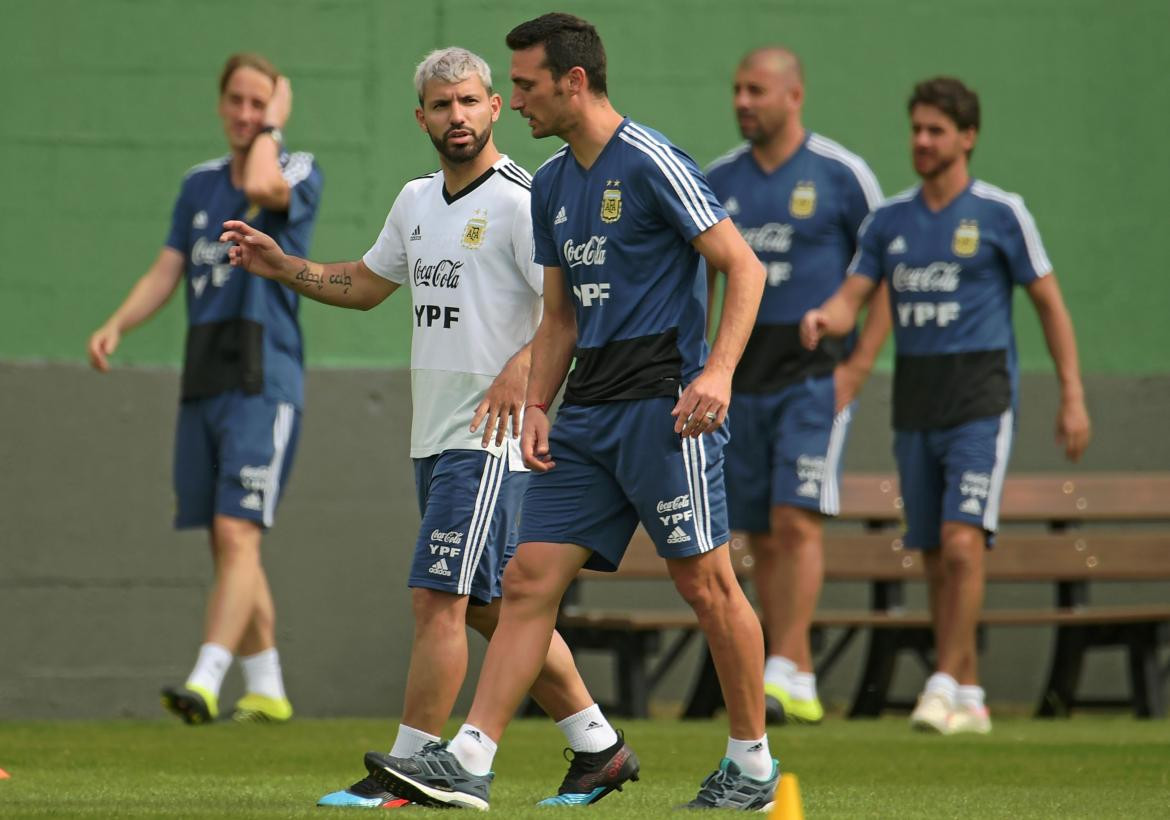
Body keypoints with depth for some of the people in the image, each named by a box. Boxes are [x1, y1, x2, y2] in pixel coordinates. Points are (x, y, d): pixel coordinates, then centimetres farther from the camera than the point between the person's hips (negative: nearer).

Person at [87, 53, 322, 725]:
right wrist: (117, 326, -4)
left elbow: (261, 188, -26)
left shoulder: (301, 172, -2)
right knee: (227, 544, 8)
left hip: (264, 384, -7)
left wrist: (272, 129, -8)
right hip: (203, 385, 7)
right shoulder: (200, 184, 17)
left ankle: (206, 682, -25)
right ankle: (266, 691, 16)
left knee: (237, 534, -16)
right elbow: (166, 273, 13)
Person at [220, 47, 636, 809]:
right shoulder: (417, 201, 15)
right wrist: (281, 265, 19)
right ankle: (600, 748, 23)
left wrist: (523, 362, -33)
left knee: (439, 598, -12)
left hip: (490, 436, -9)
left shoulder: (520, 201, -11)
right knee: (490, 607, 13)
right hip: (434, 434, 9)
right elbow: (366, 284, 30)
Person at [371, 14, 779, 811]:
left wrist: (718, 372, -21)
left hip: (665, 406, -8)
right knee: (531, 577, -1)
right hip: (589, 416, 8)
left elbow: (744, 266, -11)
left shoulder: (651, 162, -10)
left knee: (705, 581, -4)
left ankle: (753, 766, 10)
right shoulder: (551, 185, 15)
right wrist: (536, 406, 11)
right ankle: (469, 761, -5)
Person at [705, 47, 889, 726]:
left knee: (796, 520, -17)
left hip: (815, 375, -5)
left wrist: (857, 367, -10)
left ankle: (786, 672, -19)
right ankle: (798, 687, 9)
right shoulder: (721, 181, 9)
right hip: (745, 380, 5)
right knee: (763, 536, 4)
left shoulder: (842, 175, -5)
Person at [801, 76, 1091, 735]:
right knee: (936, 558, 7)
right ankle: (970, 699, 15)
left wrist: (1073, 397, -3)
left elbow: (1050, 304, 1)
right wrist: (823, 318, -20)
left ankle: (944, 687, -15)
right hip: (916, 405, 5)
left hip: (981, 402, -5)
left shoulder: (1000, 214, -3)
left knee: (962, 544, -18)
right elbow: (852, 300, 5)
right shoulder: (890, 221, 9)